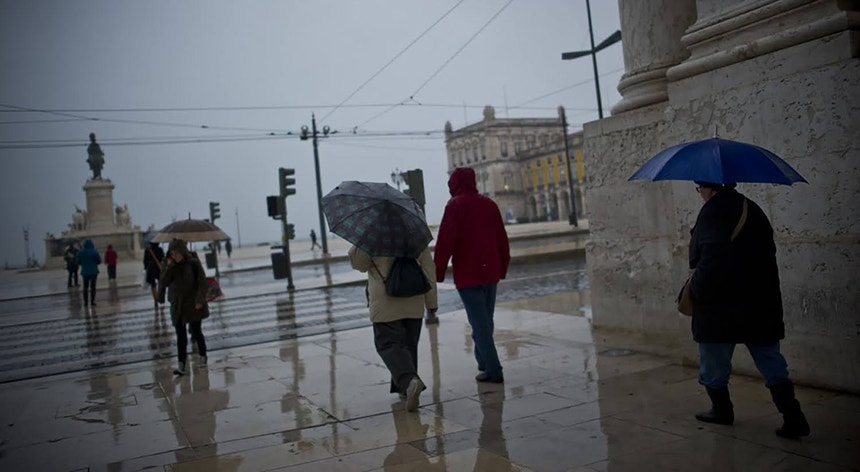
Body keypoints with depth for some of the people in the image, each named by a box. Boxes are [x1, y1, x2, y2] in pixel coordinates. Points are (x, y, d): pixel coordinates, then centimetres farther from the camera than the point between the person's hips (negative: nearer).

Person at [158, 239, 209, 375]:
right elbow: (163, 283, -7)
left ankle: (202, 355, 32)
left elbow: (202, 283, -10)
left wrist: (200, 300, -18)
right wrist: (169, 267, -18)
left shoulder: (194, 264, -9)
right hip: (177, 306, 3)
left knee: (196, 332, 7)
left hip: (193, 305, -3)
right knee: (181, 336, -1)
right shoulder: (170, 265, 2)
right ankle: (181, 365, -4)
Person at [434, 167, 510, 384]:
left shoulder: (455, 205, -8)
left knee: (479, 323, -3)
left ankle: (493, 370, -5)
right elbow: (502, 239, 12)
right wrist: (503, 268, 20)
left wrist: (438, 274, -8)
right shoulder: (489, 204, 10)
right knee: (486, 320, 18)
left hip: (467, 275, -6)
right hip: (491, 272, 6)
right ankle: (484, 362, 29)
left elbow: (445, 242, -13)